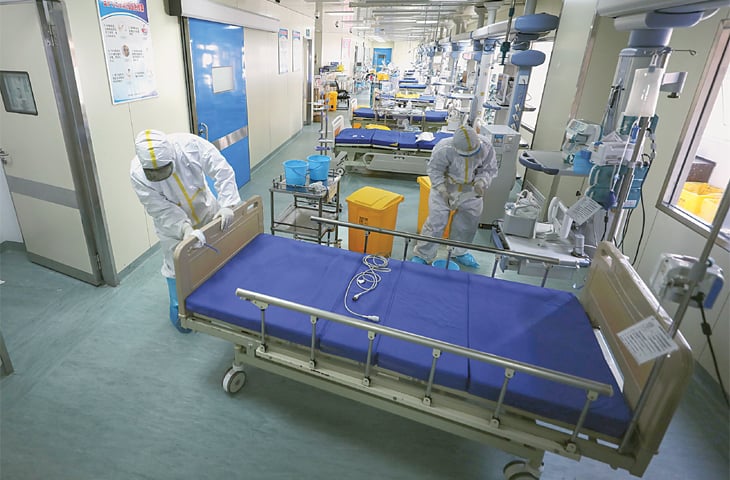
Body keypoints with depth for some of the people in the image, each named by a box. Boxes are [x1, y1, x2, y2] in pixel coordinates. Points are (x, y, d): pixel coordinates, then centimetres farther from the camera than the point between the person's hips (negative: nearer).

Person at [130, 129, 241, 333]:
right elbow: (161, 210, -25)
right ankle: (180, 310, 30)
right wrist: (184, 228, -40)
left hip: (206, 210, 2)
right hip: (172, 224, -1)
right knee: (177, 267, 6)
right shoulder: (138, 174, -29)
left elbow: (222, 170, -27)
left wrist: (226, 204, -34)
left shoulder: (189, 144, -33)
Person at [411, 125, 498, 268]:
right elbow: (434, 170, -17)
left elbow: (489, 169, -7)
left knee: (469, 221, 14)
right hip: (445, 187, -4)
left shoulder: (486, 148, -20)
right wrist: (442, 190, -26)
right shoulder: (444, 149, -31)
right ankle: (422, 255, 8)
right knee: (436, 221, -6)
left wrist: (481, 183, -26)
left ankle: (459, 252, 36)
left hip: (470, 191, 4)